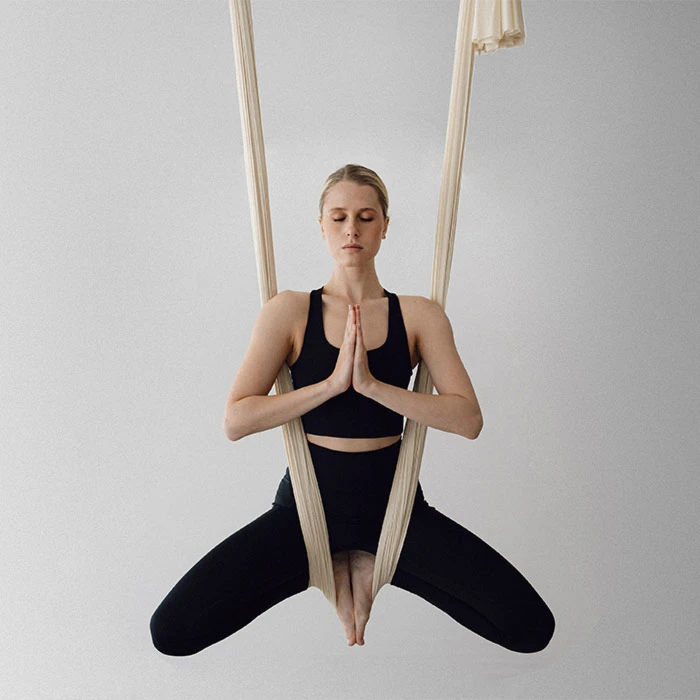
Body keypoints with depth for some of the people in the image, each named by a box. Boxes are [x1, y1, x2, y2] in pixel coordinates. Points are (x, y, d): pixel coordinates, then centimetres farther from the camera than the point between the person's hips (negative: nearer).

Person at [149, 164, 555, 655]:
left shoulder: (419, 315, -2)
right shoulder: (289, 311, -4)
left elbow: (469, 419, -12)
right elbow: (235, 421, -12)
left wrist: (371, 384, -22)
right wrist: (332, 383, -21)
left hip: (393, 504, 1)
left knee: (531, 628, -13)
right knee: (171, 631, -12)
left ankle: (375, 564, 8)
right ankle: (336, 565, 9)